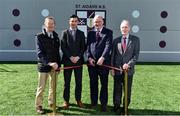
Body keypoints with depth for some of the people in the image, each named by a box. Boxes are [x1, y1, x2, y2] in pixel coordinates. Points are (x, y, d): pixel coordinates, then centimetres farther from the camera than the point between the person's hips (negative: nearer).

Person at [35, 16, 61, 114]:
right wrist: (49, 63, -26)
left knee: (53, 87, 10)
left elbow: (57, 52, 12)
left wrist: (58, 65, 9)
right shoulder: (40, 36, -5)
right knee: (41, 87, 4)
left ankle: (51, 103, 25)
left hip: (54, 65, 4)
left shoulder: (56, 37, 10)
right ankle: (38, 105, 17)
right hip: (43, 65, -4)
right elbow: (40, 53, -14)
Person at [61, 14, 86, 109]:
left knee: (79, 82, 5)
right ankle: (66, 100, 13)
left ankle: (78, 99, 17)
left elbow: (83, 47, 5)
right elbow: (63, 47, -2)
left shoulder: (81, 33, 10)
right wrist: (70, 57, -12)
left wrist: (78, 57, -9)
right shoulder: (65, 33, 5)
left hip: (78, 60, 2)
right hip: (67, 60, -1)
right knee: (67, 82, 3)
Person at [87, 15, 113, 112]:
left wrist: (102, 58, -19)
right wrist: (89, 57, -7)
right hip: (92, 62, 3)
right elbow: (88, 46, 7)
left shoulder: (108, 32, 2)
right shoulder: (90, 33, 13)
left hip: (103, 62, -3)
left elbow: (108, 46, -9)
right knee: (93, 84, 10)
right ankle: (93, 102, 22)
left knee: (104, 84, 4)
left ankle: (104, 104, 14)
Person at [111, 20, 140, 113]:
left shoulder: (135, 39, 2)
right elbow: (113, 55, 6)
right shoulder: (116, 40, 6)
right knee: (117, 89, 7)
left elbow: (136, 54, -3)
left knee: (127, 90, 9)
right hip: (117, 69, 1)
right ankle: (116, 105, 22)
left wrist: (129, 64, -15)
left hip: (128, 69, -1)